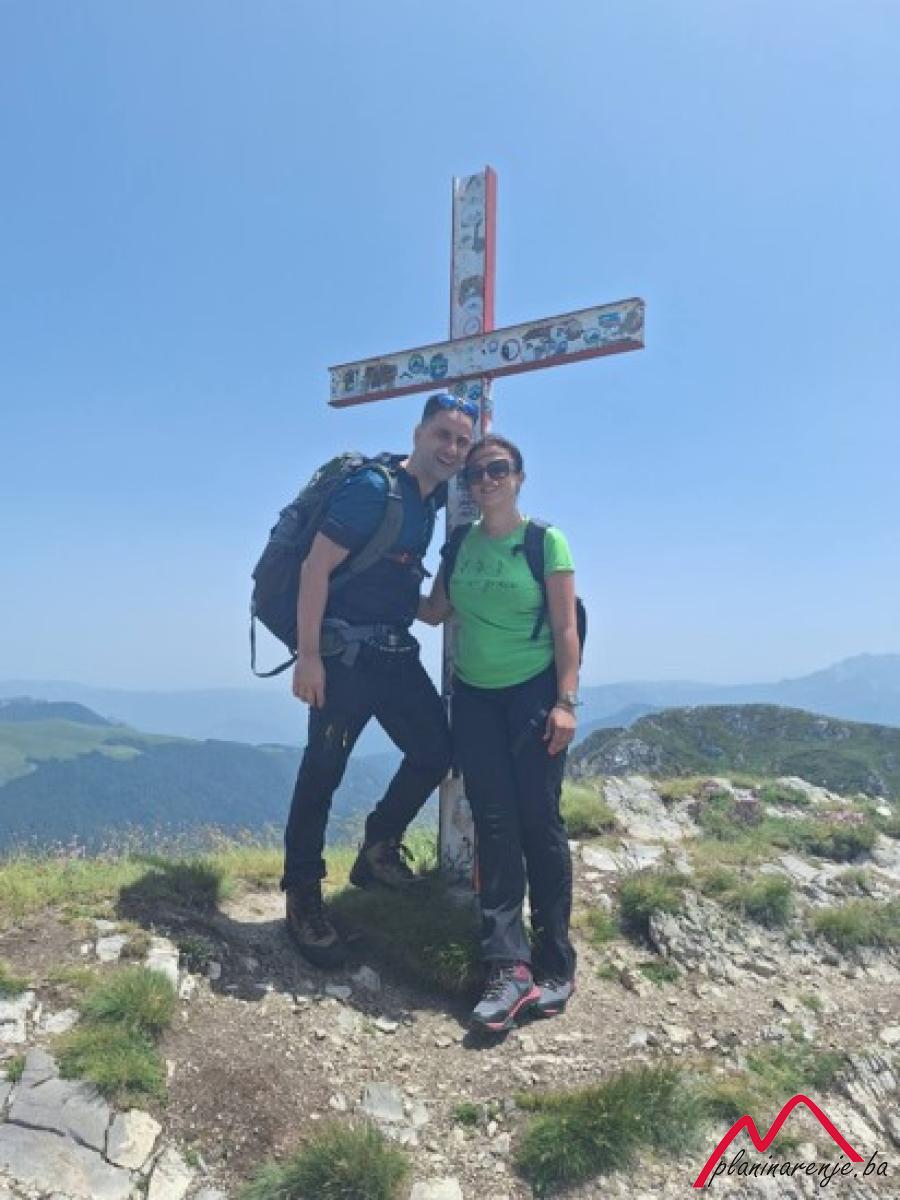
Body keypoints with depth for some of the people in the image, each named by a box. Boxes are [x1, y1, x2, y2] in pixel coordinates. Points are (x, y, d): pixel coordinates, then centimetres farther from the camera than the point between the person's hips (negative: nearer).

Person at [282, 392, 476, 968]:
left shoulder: (430, 498, 10)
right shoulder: (375, 487, -13)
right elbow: (316, 566, -17)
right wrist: (308, 655, -21)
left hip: (396, 650, 8)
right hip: (344, 650, -8)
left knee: (435, 751, 7)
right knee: (323, 770, -5)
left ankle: (379, 848, 28)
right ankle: (303, 896, 10)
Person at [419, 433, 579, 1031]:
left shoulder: (546, 540, -4)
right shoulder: (459, 545, 9)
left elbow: (566, 628, -7)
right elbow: (434, 612, 10)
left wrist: (566, 701, -14)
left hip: (534, 691, -4)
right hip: (474, 695, 4)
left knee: (539, 820, -3)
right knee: (495, 824, -1)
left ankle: (555, 965, 10)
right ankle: (509, 967, 1)